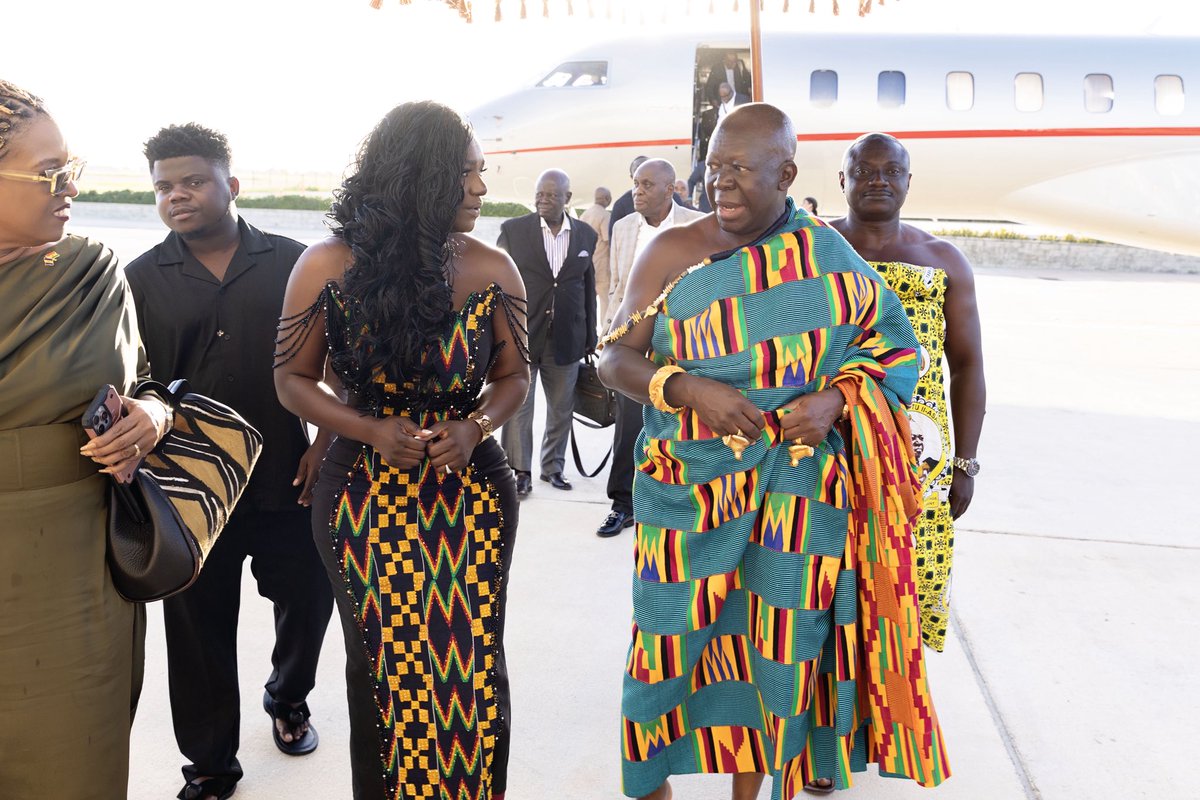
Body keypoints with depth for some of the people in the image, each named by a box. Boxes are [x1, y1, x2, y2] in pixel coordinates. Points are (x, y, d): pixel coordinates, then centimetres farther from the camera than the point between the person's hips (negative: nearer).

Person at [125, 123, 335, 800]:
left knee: (308, 601, 14)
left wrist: (327, 442, -4)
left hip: (288, 483, 0)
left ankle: (289, 698, 46)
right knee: (200, 631, 11)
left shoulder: (292, 263, 0)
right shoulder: (142, 279, 3)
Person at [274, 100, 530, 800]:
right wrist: (370, 430, -17)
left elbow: (513, 376, 6)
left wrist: (476, 427, -14)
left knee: (474, 663, 8)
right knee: (381, 666, 13)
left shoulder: (492, 269, -4)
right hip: (367, 497, -1)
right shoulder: (329, 266, -9)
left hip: (473, 493, 1)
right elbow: (294, 379, -1)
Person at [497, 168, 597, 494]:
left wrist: (590, 337, 10)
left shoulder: (586, 235, 5)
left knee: (562, 409, 13)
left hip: (566, 338, 3)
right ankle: (519, 471, 15)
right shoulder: (512, 229, -2)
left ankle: (553, 466, 29)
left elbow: (588, 288, 10)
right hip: (521, 335, -2)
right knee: (518, 407, 3)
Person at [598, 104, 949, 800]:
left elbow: (888, 341, 6)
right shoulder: (673, 253, -2)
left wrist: (834, 399, -13)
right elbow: (616, 359, -3)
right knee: (673, 635, 5)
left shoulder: (826, 258, -1)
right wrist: (688, 389, -21)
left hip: (791, 490, 0)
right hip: (690, 488, 0)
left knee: (771, 645, 10)